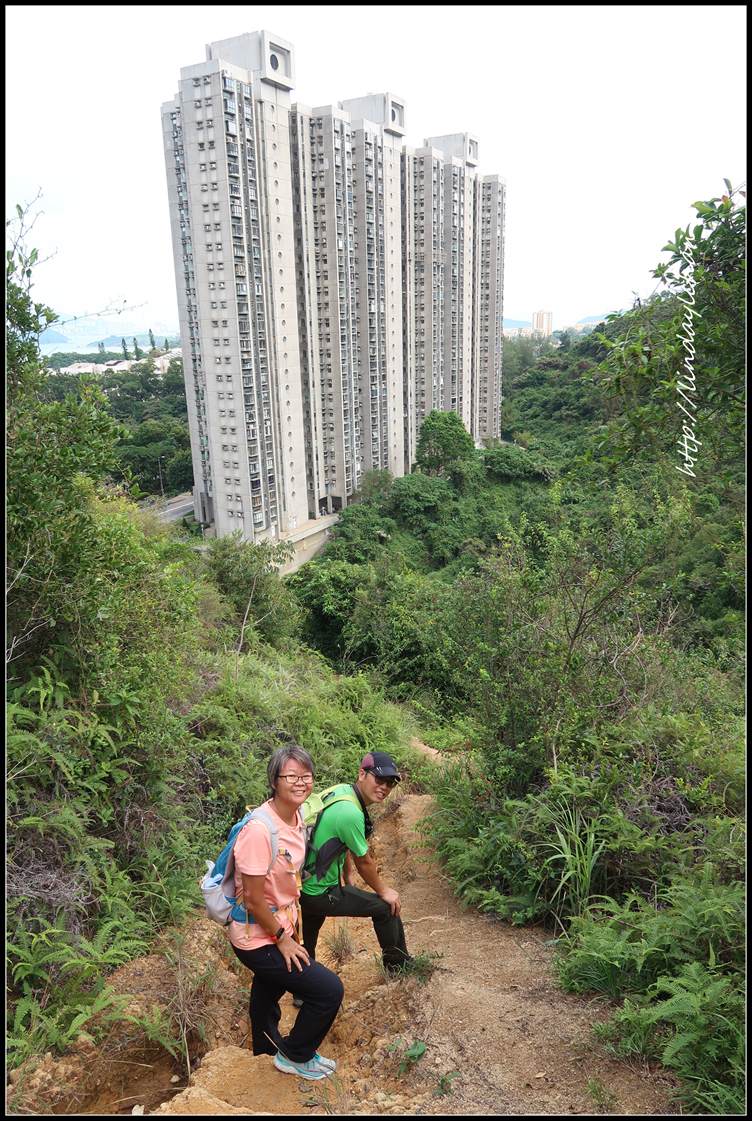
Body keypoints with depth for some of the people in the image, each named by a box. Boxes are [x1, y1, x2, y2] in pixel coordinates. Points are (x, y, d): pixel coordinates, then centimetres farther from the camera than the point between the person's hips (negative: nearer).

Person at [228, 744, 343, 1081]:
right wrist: (283, 939, -14)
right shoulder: (259, 830, -32)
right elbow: (253, 900, -25)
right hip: (258, 939, -8)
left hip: (279, 931, 8)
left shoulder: (297, 817, -5)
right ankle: (295, 1057, 19)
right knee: (330, 990, -5)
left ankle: (266, 1048, 58)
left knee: (268, 989, 31)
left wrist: (294, 929, 12)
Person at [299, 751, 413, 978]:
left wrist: (349, 878, 20)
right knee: (387, 906, 5)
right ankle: (398, 966, 27)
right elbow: (363, 862, -15)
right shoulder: (350, 812, -29)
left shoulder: (342, 790, -1)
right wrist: (383, 891, 2)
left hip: (304, 881, 9)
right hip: (319, 895, -9)